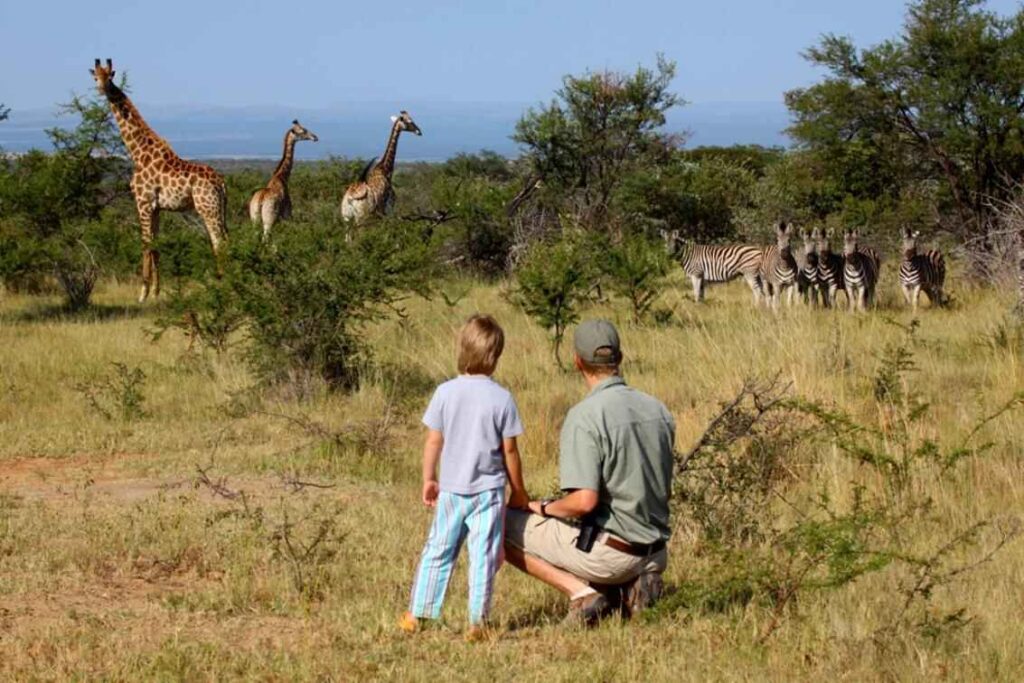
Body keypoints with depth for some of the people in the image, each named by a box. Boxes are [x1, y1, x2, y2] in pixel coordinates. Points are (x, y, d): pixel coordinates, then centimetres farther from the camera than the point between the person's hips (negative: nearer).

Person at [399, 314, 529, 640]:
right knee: (483, 555, 2)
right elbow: (509, 450, -4)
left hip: (450, 489, 2)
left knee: (437, 552, 12)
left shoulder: (445, 392, -4)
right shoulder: (502, 398, -8)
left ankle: (417, 615, 16)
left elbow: (433, 441, 0)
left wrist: (429, 479, 14)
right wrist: (518, 490, 7)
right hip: (488, 490, -2)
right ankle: (477, 622, 2)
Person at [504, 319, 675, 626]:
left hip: (608, 551, -7)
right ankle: (632, 584, 6)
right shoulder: (657, 410, 5)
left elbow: (585, 501, -23)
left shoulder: (585, 416, -17)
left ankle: (580, 591, -6)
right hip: (655, 553, 7)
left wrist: (545, 508, -4)